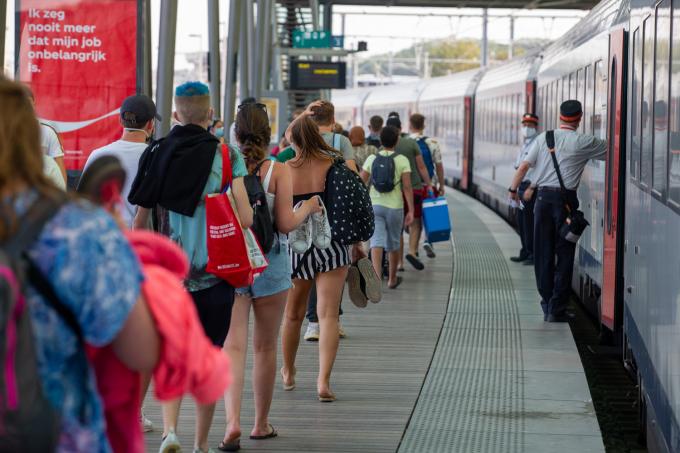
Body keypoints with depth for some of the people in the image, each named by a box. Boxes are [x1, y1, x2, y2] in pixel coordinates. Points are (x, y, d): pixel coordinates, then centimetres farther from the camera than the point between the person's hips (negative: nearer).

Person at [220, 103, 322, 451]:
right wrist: (307, 209, 8)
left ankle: (232, 420, -21)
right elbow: (286, 224, -10)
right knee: (265, 348, 13)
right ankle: (261, 423, 23)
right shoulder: (279, 171, -8)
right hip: (269, 265, -1)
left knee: (232, 346, -2)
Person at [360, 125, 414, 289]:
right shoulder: (402, 161, -5)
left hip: (374, 206, 1)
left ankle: (376, 276, -26)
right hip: (395, 207, -1)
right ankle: (392, 279, 30)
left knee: (377, 242, -7)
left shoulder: (371, 159, 2)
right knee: (394, 244, 15)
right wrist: (411, 211, -7)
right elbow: (407, 187, -10)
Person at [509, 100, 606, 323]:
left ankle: (547, 303, 14)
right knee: (564, 255, 1)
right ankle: (557, 309, -1)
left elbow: (524, 165, 3)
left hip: (543, 198, 3)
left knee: (543, 253, 9)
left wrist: (513, 188, 12)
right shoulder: (584, 142, -4)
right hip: (566, 199, -3)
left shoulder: (543, 138, 6)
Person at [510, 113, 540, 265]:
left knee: (529, 221, -8)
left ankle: (534, 254, -2)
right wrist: (516, 190, 19)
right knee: (521, 221, 12)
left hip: (532, 187, -9)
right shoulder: (524, 146, 18)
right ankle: (525, 253, 21)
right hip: (522, 186, 9)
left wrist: (531, 189, -23)